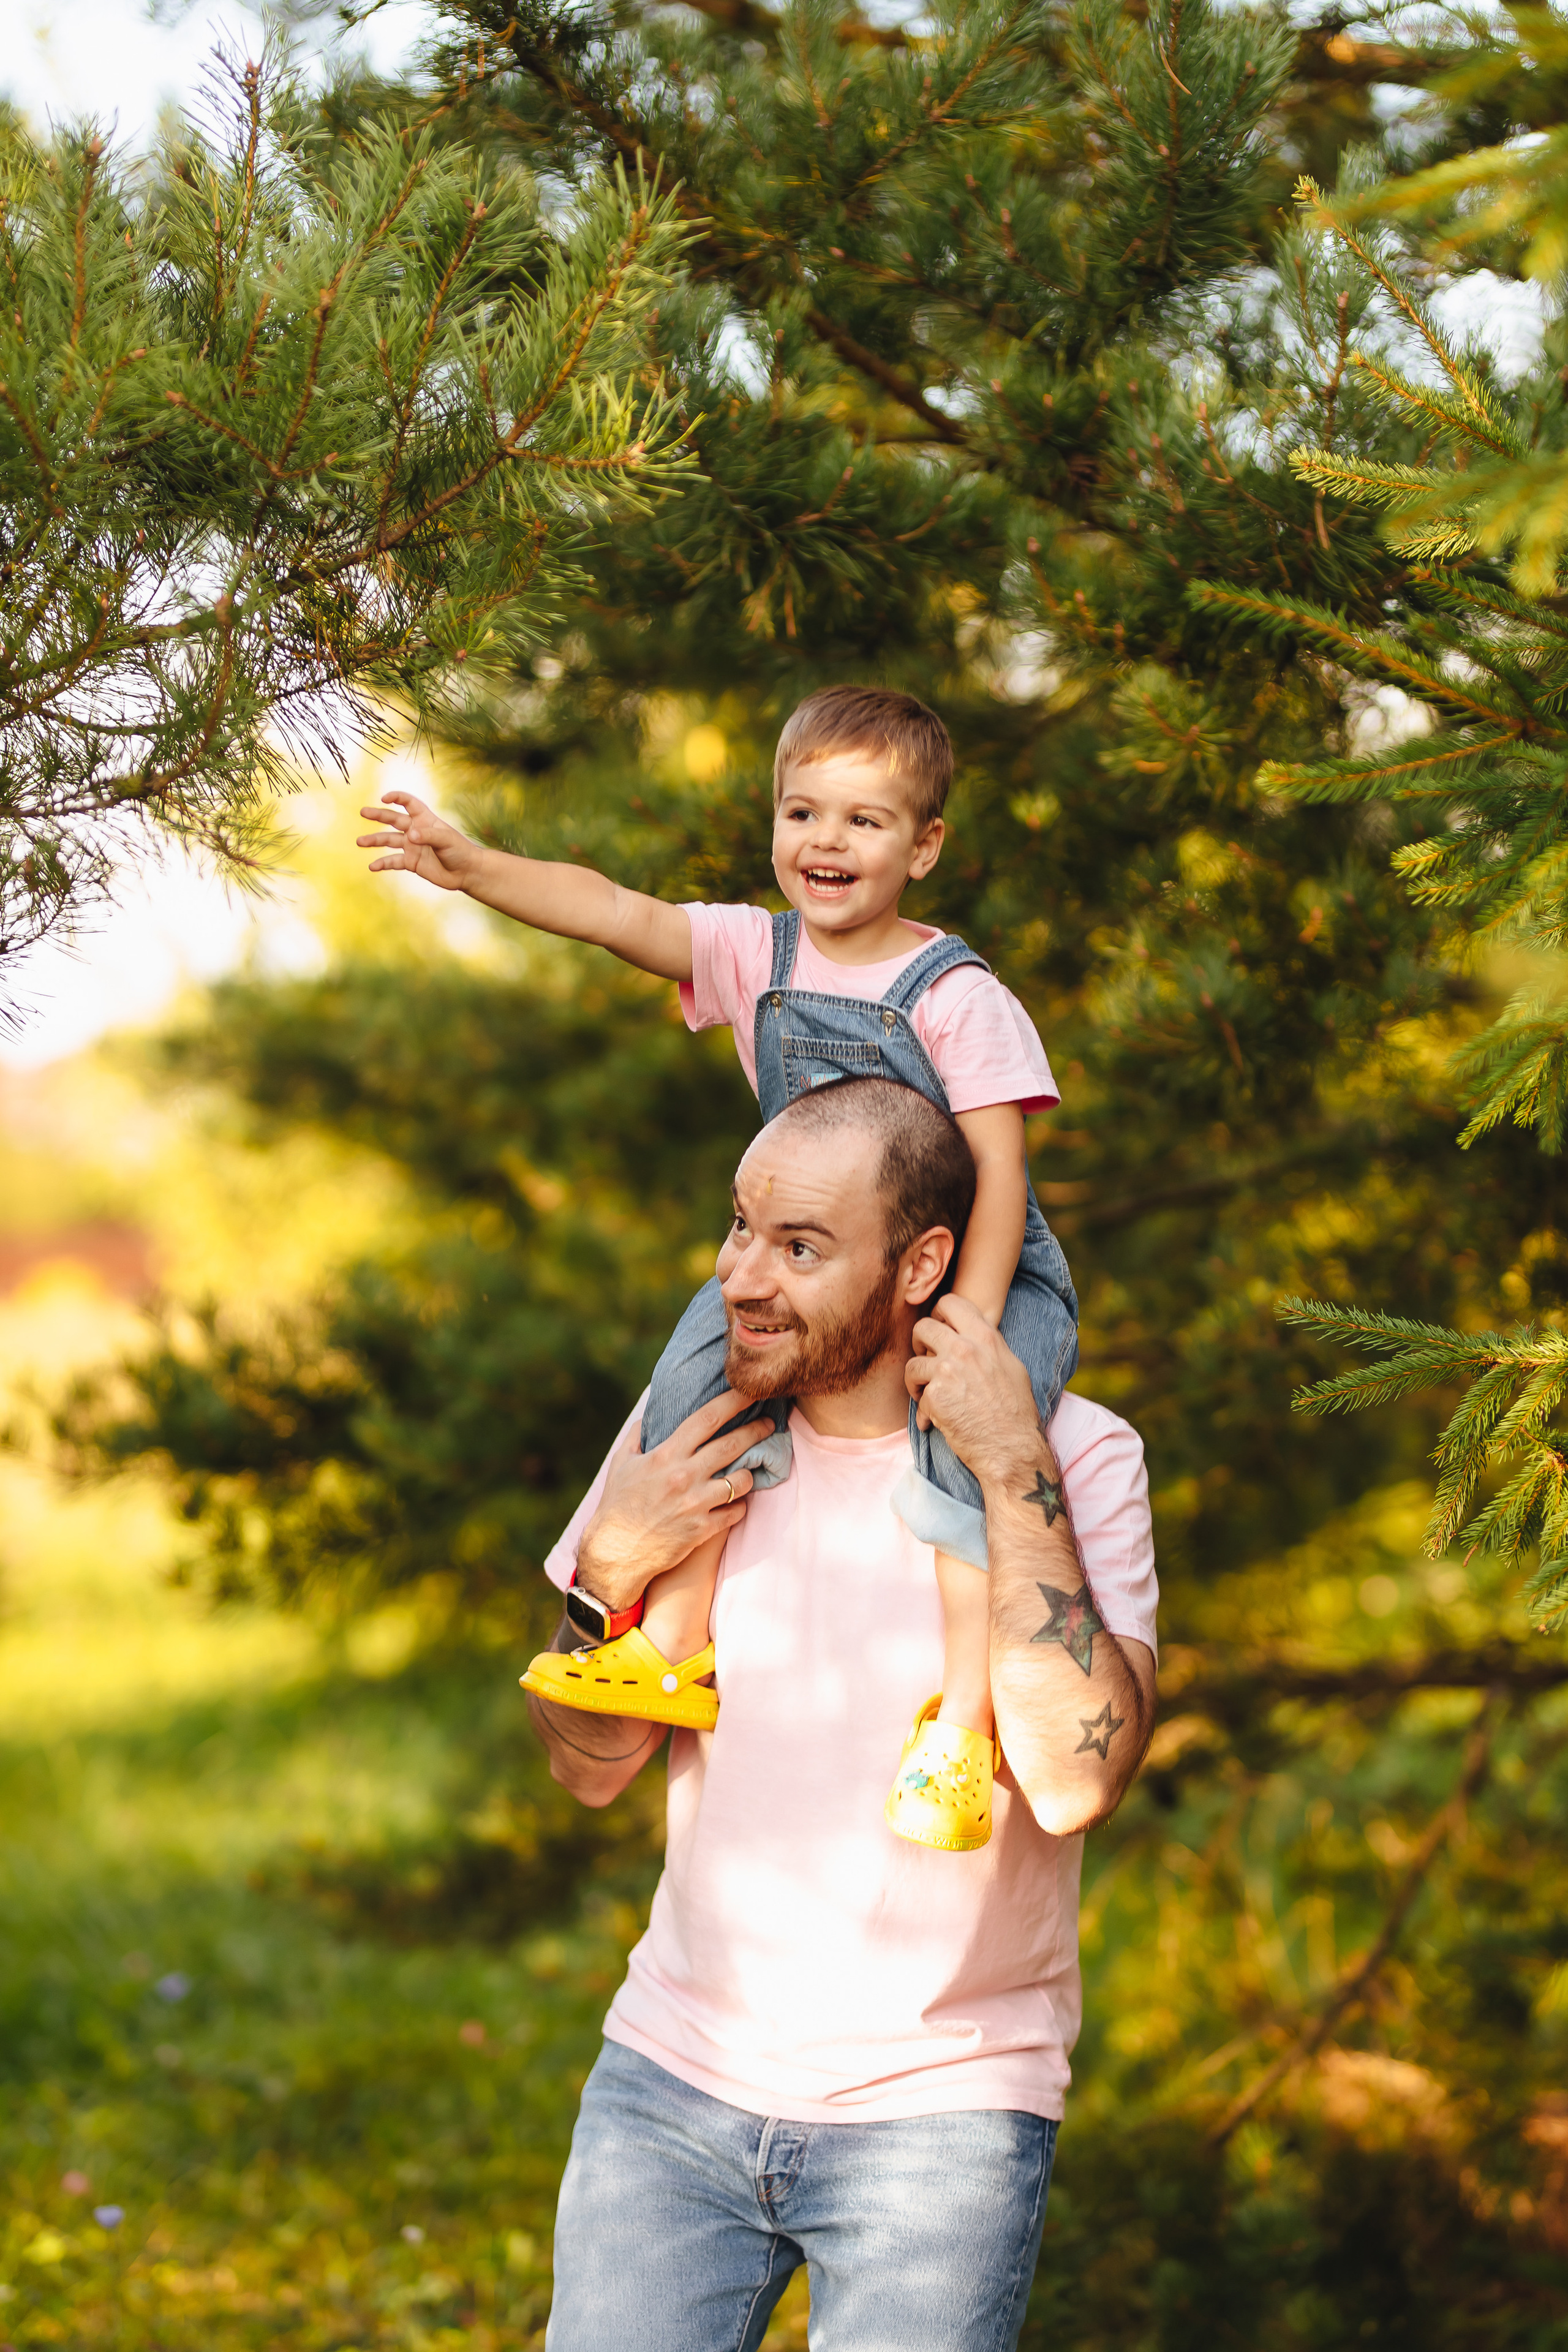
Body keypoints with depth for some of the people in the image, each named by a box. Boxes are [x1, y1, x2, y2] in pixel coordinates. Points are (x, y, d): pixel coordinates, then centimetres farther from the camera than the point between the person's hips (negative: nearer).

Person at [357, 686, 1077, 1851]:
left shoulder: (957, 998, -16)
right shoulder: (757, 955, 0)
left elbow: (999, 1171, -19)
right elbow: (613, 911, -11)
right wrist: (473, 866, -26)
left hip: (983, 1278, -5)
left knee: (962, 1451, -29)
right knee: (712, 1352, -17)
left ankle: (965, 1730, -22)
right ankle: (674, 1642, -8)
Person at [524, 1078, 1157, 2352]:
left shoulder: (1077, 1458, -10)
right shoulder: (693, 1425, 0)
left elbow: (1076, 1779, -24)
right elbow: (592, 1768, 6)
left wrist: (1016, 1469, -25)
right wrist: (609, 1569, -12)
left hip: (941, 2108, -3)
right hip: (679, 2072, 3)